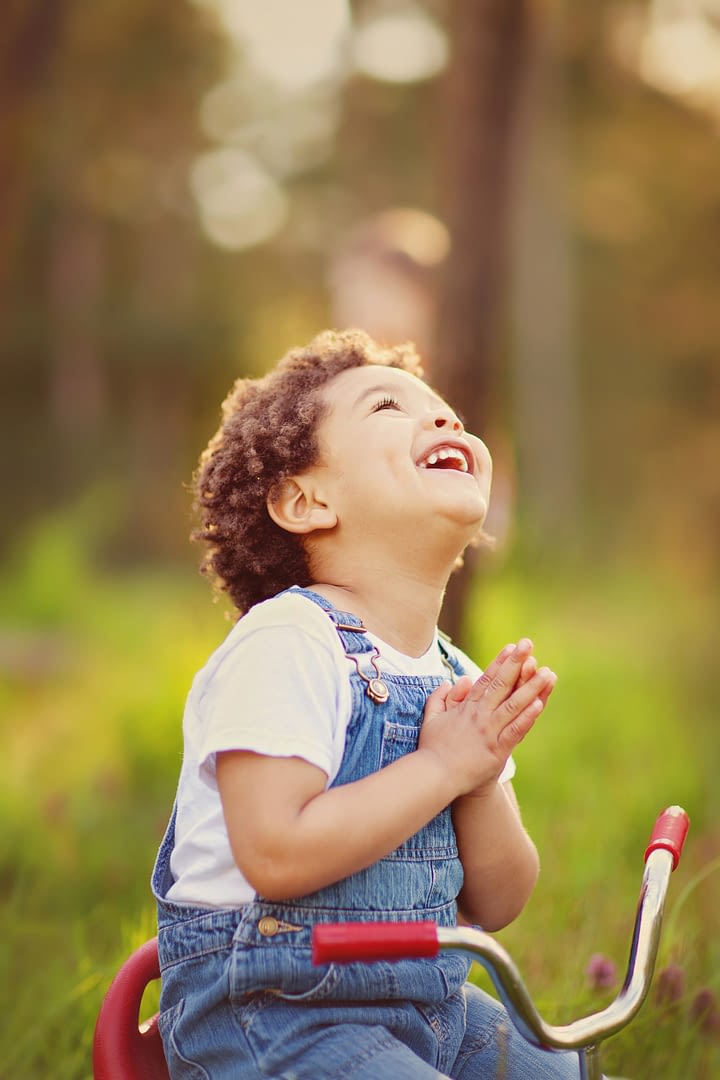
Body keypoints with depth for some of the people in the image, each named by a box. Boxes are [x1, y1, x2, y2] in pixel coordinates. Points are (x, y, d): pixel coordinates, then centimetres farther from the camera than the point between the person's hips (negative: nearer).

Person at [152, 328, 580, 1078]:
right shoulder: (285, 645, -16)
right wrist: (443, 767, -19)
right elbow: (276, 854, -26)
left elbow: (495, 904, 6)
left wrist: (483, 780, -13)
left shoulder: (460, 681, 8)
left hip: (426, 1006, 8)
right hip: (267, 1015, -8)